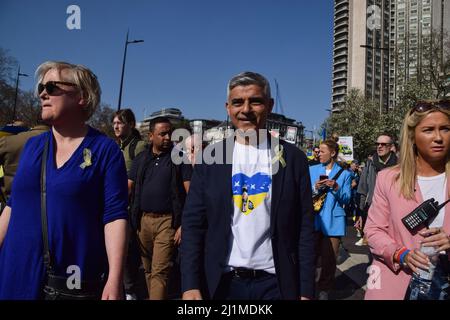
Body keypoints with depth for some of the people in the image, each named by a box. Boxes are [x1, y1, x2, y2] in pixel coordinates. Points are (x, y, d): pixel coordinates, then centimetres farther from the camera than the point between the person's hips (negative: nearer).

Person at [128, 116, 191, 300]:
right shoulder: (141, 159, 11)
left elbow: (190, 193, -5)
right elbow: (128, 187, 11)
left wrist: (184, 225, -11)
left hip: (167, 221, -4)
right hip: (143, 220, 4)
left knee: (160, 271, -7)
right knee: (148, 269, 15)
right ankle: (152, 296, 33)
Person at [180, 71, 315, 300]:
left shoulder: (293, 158, -3)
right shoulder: (211, 157, -2)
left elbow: (304, 229, -2)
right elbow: (193, 224, -3)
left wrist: (305, 292, -4)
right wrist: (190, 285, -10)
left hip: (275, 283, 0)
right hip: (222, 282, 1)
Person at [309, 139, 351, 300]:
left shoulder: (344, 174, 4)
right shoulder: (312, 170, 7)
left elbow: (347, 199, 0)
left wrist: (336, 188, -16)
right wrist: (315, 188, -14)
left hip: (332, 221, -1)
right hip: (313, 220, 1)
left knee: (329, 259, 7)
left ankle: (324, 290, 24)